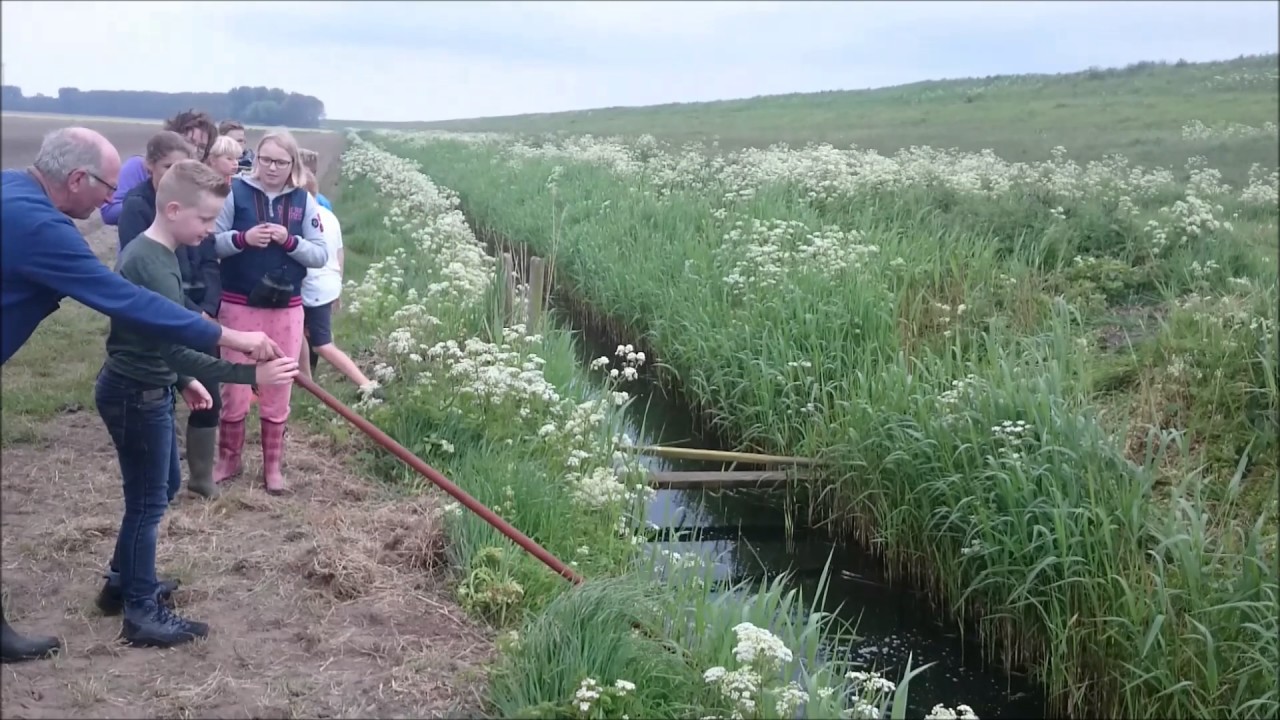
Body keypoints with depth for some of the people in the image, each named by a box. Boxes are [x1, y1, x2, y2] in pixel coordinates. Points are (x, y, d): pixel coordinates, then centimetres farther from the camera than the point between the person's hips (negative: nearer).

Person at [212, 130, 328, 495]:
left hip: (286, 308, 2)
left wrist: (289, 241, -17)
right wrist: (242, 238, -23)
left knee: (278, 389, 9)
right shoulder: (236, 191, -5)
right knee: (235, 386, 8)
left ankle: (272, 465, 22)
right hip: (239, 305, -2)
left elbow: (321, 255, -1)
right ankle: (228, 458, 26)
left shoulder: (303, 200, 1)